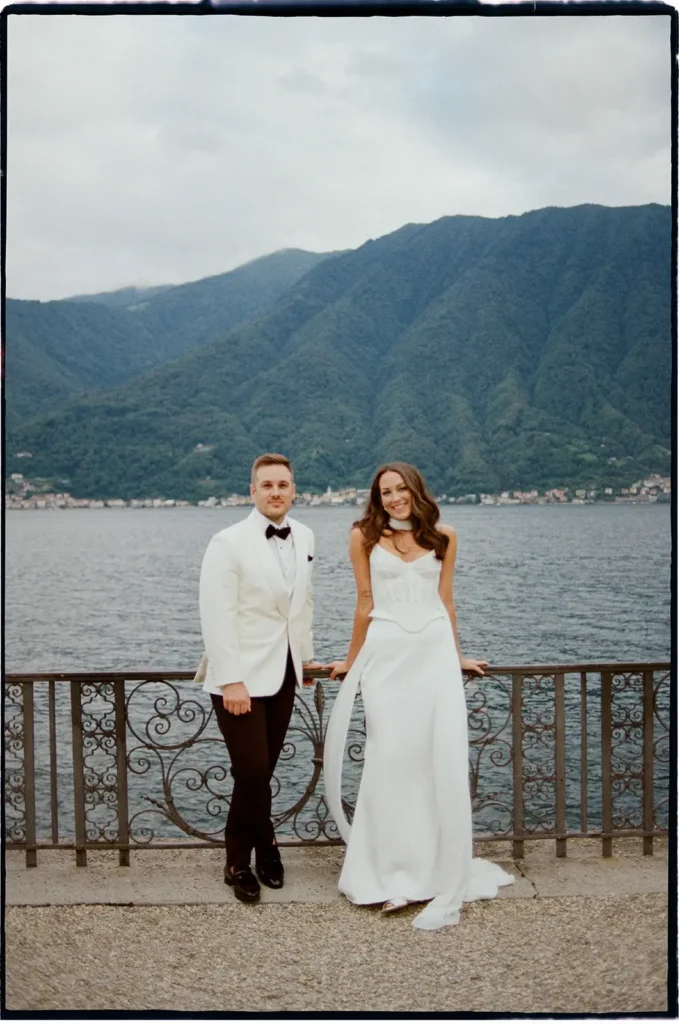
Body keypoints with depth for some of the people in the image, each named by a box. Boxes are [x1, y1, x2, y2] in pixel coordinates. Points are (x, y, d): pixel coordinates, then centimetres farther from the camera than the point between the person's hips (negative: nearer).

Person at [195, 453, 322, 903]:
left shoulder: (305, 537, 6)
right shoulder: (228, 543, -13)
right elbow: (217, 617, -16)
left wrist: (307, 655, 18)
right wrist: (231, 681, -19)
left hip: (283, 674, 5)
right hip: (241, 677, -5)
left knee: (263, 772, 11)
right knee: (252, 773, -4)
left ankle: (241, 861, 29)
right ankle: (265, 849, 22)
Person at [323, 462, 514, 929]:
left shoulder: (443, 537, 8)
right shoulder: (365, 536, 2)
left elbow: (445, 600, 14)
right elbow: (365, 602, 8)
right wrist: (352, 661, 12)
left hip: (435, 651, 2)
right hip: (386, 655, -1)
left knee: (445, 764, -4)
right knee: (390, 763, 1)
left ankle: (445, 884, 4)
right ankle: (396, 876, 15)